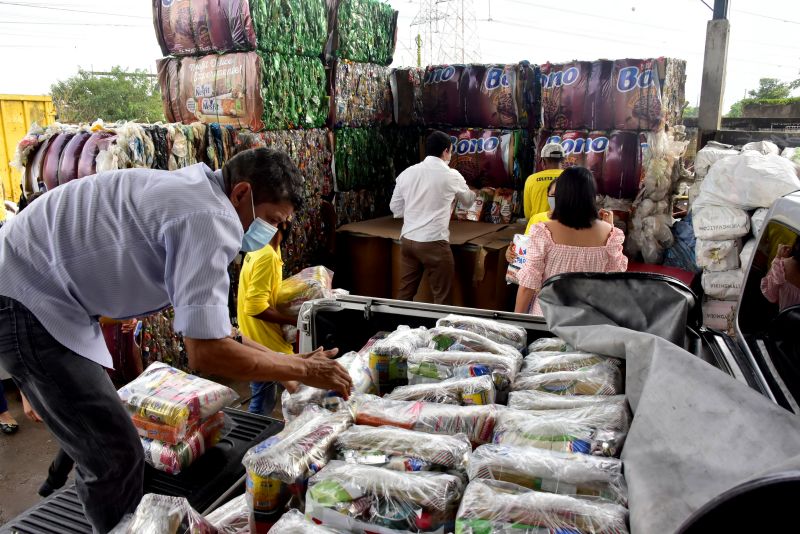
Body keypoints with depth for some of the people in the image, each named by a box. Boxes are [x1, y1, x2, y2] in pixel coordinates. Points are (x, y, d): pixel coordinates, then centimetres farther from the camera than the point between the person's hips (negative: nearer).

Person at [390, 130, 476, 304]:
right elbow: (469, 200, 14)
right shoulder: (451, 176, -5)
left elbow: (395, 208, 11)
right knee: (440, 297, 8)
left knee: (405, 293, 15)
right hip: (434, 243, -5)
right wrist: (471, 193, 37)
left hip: (407, 240, 5)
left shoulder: (407, 173, 4)